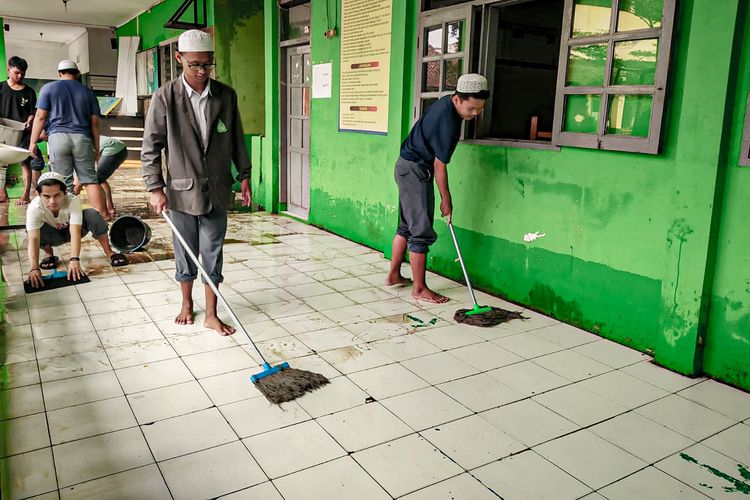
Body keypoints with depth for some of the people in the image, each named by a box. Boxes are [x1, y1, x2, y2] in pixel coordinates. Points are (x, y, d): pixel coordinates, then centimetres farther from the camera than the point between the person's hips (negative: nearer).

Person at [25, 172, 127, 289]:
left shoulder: (73, 200, -34)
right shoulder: (34, 208, -32)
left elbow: (75, 231, -44)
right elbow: (33, 239, -42)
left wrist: (74, 259, -58)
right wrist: (34, 268, -56)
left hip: (71, 230, -1)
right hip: (53, 236, 1)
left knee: (92, 215, -31)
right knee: (34, 228, -32)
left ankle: (109, 252, -19)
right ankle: (48, 254, -4)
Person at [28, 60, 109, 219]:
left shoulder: (49, 88, 11)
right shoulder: (87, 92, 16)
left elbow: (40, 117, 3)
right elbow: (94, 122, 12)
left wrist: (33, 142, 6)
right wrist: (96, 148, 15)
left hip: (58, 137, -1)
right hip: (82, 139, 2)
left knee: (64, 182, -2)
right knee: (90, 179, 1)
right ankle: (102, 214, -6)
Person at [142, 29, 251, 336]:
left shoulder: (226, 95, 1)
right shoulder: (165, 97, -7)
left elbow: (237, 140, 9)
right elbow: (150, 147, -4)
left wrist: (244, 175, 8)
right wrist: (155, 188, -8)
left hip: (217, 190, 1)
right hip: (181, 191, -1)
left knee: (213, 256, 7)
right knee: (185, 255, 13)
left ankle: (211, 314, 18)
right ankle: (187, 304, 34)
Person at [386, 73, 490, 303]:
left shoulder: (446, 102, 4)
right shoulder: (448, 123, -26)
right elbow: (439, 165, -20)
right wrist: (446, 200, -11)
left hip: (407, 166, 10)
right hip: (415, 171, -10)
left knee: (406, 226, 17)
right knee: (422, 232, -6)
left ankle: (394, 275, 27)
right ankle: (419, 288, 2)